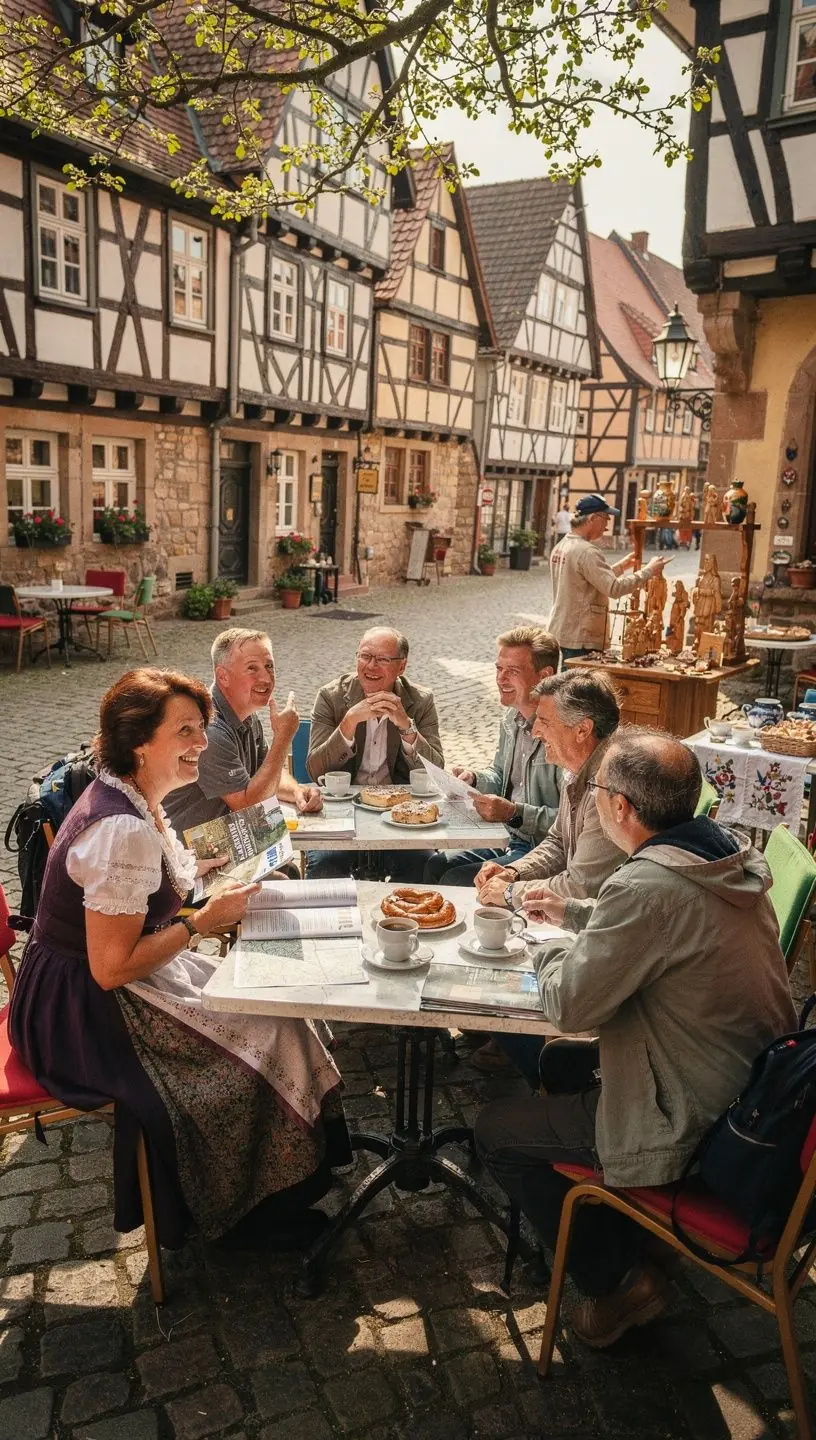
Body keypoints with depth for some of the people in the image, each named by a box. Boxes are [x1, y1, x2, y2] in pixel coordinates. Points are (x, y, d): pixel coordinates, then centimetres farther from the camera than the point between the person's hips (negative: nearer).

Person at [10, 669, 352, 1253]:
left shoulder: (134, 799, 1)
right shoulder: (124, 830, -30)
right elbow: (112, 968, -28)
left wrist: (203, 866, 2)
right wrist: (204, 921, -19)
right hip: (85, 1013, -10)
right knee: (264, 1041, -6)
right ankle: (245, 1209, 18)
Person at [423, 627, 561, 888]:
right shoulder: (511, 719, 8)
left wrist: (514, 813, -26)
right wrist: (474, 779, 3)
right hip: (508, 841, 9)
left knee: (455, 881, -18)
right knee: (436, 866, 0)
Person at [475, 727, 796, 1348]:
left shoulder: (649, 886, -32)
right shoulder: (726, 855, -3)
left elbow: (569, 1004, -21)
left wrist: (557, 949, -2)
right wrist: (576, 913, 18)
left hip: (692, 1124, -9)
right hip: (751, 1089, 9)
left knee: (496, 1131, 5)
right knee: (559, 1061, 26)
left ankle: (619, 1280, 18)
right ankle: (639, 1232, 33)